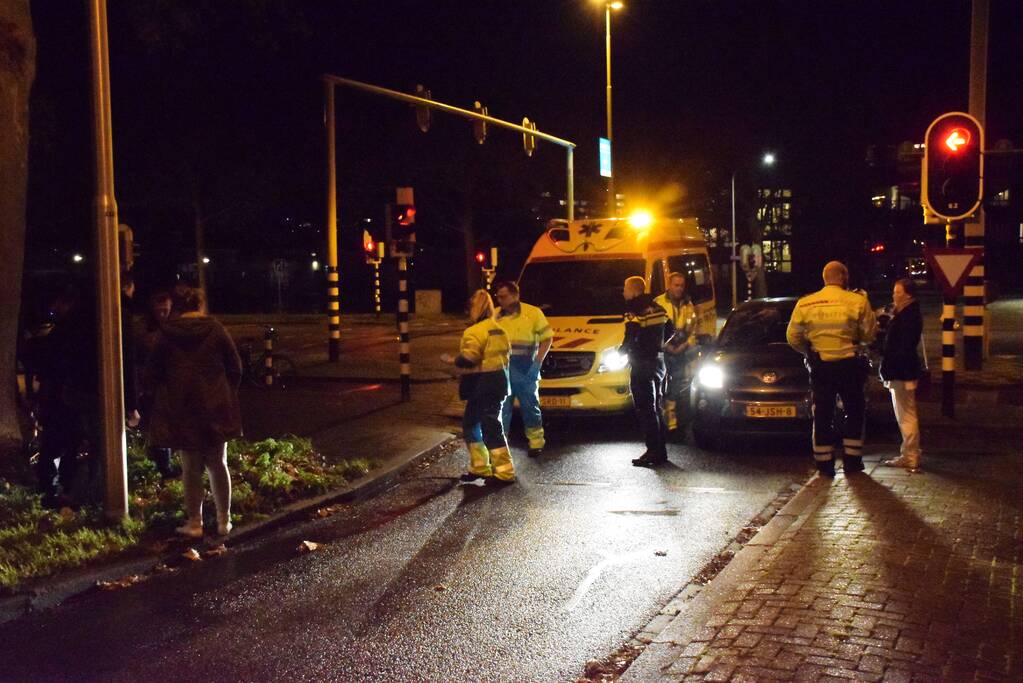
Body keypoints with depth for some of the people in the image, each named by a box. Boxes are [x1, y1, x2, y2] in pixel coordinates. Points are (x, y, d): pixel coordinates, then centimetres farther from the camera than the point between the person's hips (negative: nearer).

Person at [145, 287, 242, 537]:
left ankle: (194, 522, 10)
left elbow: (152, 373, 4)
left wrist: (164, 398, 17)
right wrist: (226, 395, 14)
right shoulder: (215, 330, -3)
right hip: (215, 410, 0)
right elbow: (235, 368, 0)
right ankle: (223, 521, 14)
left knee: (191, 469, 7)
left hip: (181, 411, 0)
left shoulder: (166, 333, -1)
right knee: (218, 465, 10)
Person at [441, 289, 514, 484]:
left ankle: (505, 471, -2)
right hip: (498, 381, 10)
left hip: (483, 385, -10)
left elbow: (468, 359, -24)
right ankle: (480, 468, 23)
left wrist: (451, 360, -5)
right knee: (470, 424, 18)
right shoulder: (498, 330, 14)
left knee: (491, 428, -5)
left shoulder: (474, 332, -16)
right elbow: (505, 353, 17)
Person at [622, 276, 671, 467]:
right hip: (658, 361, 8)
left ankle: (653, 451, -6)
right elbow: (669, 332, 18)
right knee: (656, 408, 15)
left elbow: (630, 342, -20)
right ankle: (661, 451, 18)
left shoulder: (635, 313, -15)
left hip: (642, 365, -8)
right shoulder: (657, 308, 11)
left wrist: (620, 352, -2)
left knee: (646, 410, -4)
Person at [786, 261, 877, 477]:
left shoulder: (805, 303, 0)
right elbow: (869, 334, -3)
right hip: (848, 364, -2)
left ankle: (824, 463, 8)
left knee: (822, 414, 8)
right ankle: (851, 459, 15)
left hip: (819, 366, 2)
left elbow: (793, 337, 2)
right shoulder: (857, 301, -7)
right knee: (854, 411, 14)